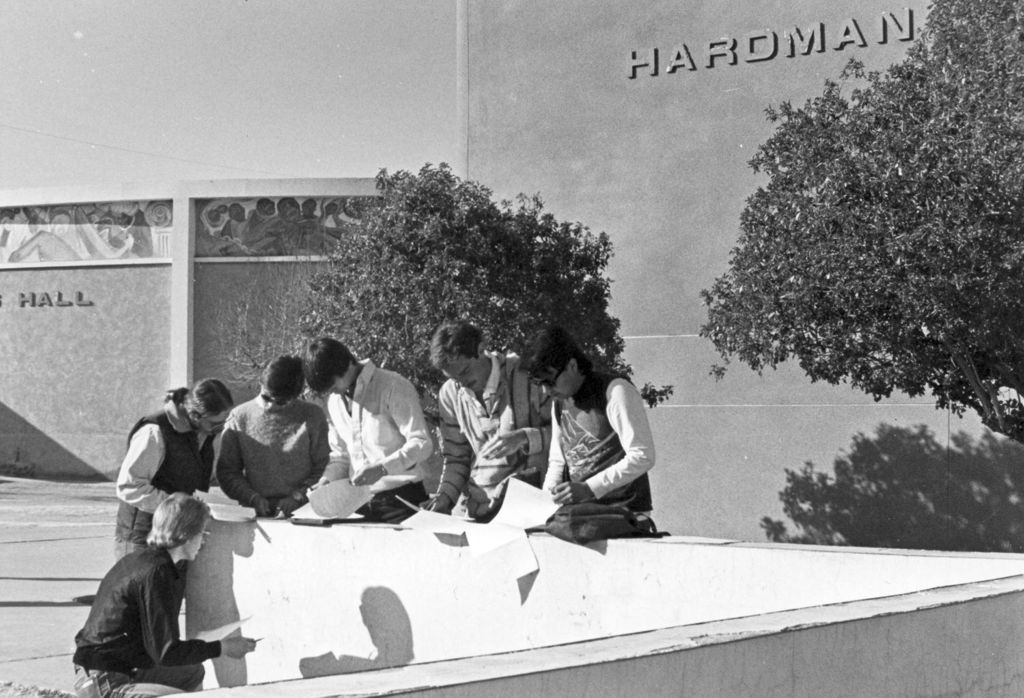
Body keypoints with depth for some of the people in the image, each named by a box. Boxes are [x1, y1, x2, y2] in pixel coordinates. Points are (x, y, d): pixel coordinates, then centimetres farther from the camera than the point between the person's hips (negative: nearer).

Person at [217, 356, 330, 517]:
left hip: (301, 511, -1)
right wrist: (253, 498, -4)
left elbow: (324, 469, 4)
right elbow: (227, 471, 10)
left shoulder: (313, 416, 4)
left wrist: (298, 496, -8)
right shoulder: (239, 417, 7)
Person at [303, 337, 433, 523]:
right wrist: (326, 481, 0)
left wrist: (383, 468, -28)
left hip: (401, 499, -5)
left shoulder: (393, 387, -11)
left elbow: (422, 444, -16)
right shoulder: (334, 399, 11)